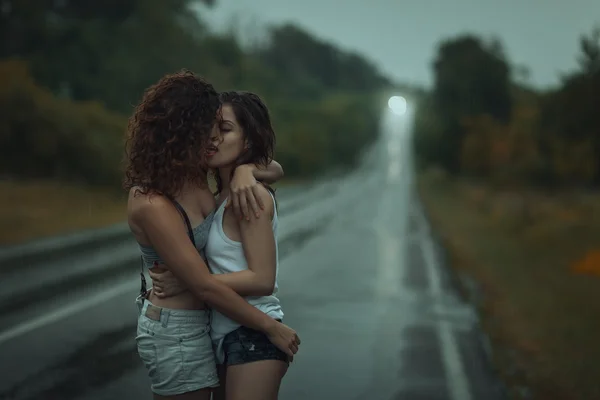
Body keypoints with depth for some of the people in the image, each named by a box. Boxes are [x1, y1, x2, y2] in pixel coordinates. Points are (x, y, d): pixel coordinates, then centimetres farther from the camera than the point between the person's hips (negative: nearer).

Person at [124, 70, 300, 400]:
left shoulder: (196, 173, -4)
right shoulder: (151, 205, -26)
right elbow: (204, 286, -24)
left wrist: (245, 170, -17)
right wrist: (271, 328, -17)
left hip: (199, 320, 8)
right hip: (176, 333, -8)